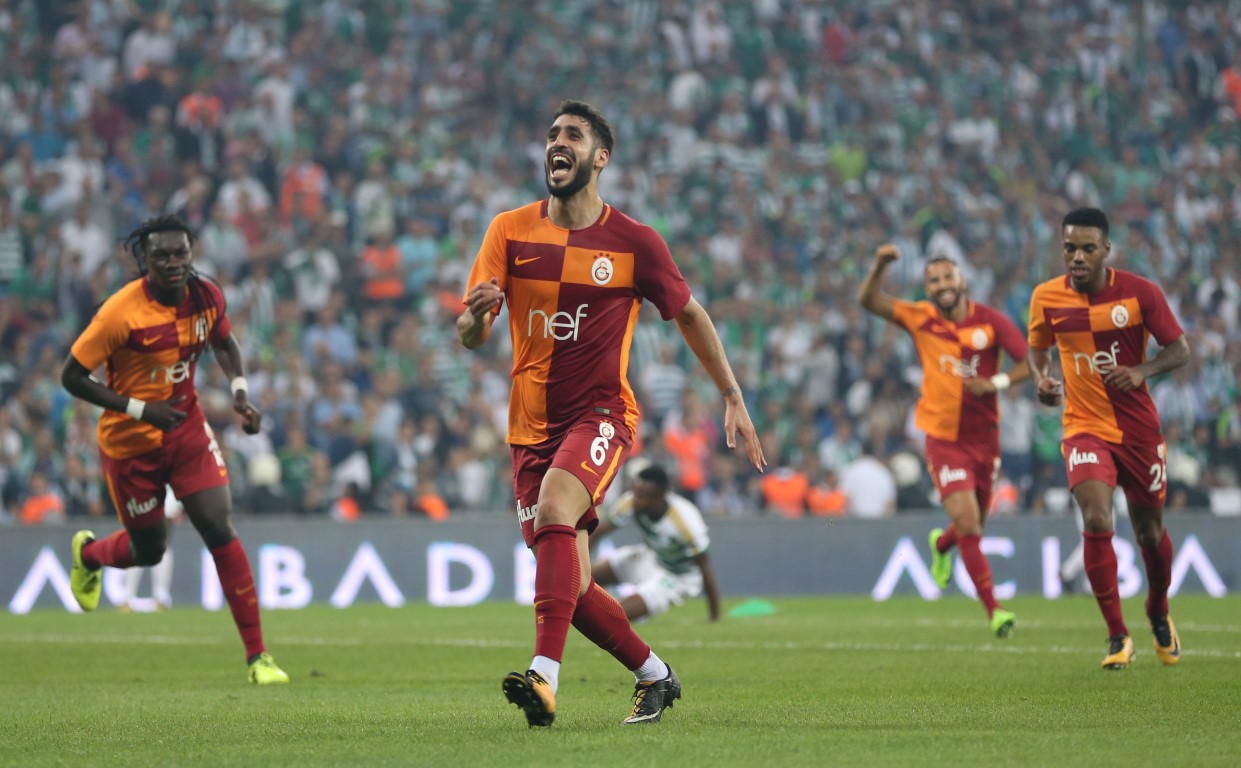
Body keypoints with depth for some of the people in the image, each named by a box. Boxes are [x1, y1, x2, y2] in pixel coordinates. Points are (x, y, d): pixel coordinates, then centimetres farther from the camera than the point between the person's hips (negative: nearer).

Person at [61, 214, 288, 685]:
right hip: (130, 444, -3)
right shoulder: (121, 312, -25)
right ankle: (88, 553, 50)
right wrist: (138, 408, -27)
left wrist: (239, 390, -4)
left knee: (221, 531, -12)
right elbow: (71, 377, -19)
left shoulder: (207, 296, -9)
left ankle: (257, 655, -7)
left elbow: (223, 341, 14)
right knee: (148, 551, 11)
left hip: (186, 430, 3)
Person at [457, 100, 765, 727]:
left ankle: (544, 676, -42)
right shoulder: (510, 231, 2)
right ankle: (654, 675, 26)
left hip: (601, 412, -4)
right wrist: (477, 314, -26)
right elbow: (469, 336, -2)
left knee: (553, 508, -33)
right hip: (531, 423, 4)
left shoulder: (635, 242, -1)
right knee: (571, 588, 2)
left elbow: (690, 316, 12)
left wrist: (733, 399, 10)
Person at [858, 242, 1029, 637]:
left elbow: (1031, 362, -8)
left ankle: (941, 544, 52)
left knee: (974, 524, 15)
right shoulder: (921, 319, -4)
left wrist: (997, 383, -25)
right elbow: (869, 301, -6)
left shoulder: (990, 320, -5)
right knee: (968, 523, -14)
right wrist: (879, 266, -24)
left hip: (985, 437, 2)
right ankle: (993, 610, -8)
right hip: (944, 438, -2)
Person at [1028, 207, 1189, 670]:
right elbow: (1037, 347, 15)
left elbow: (1180, 349, -5)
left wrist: (1142, 371, -24)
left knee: (1150, 531, 10)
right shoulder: (1046, 297, -4)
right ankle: (1117, 636, -11)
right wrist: (1041, 378, -7)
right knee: (1096, 521, -21)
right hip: (1084, 428, 0)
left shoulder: (1139, 292, -9)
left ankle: (1159, 615, 41)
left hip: (1139, 428, 0)